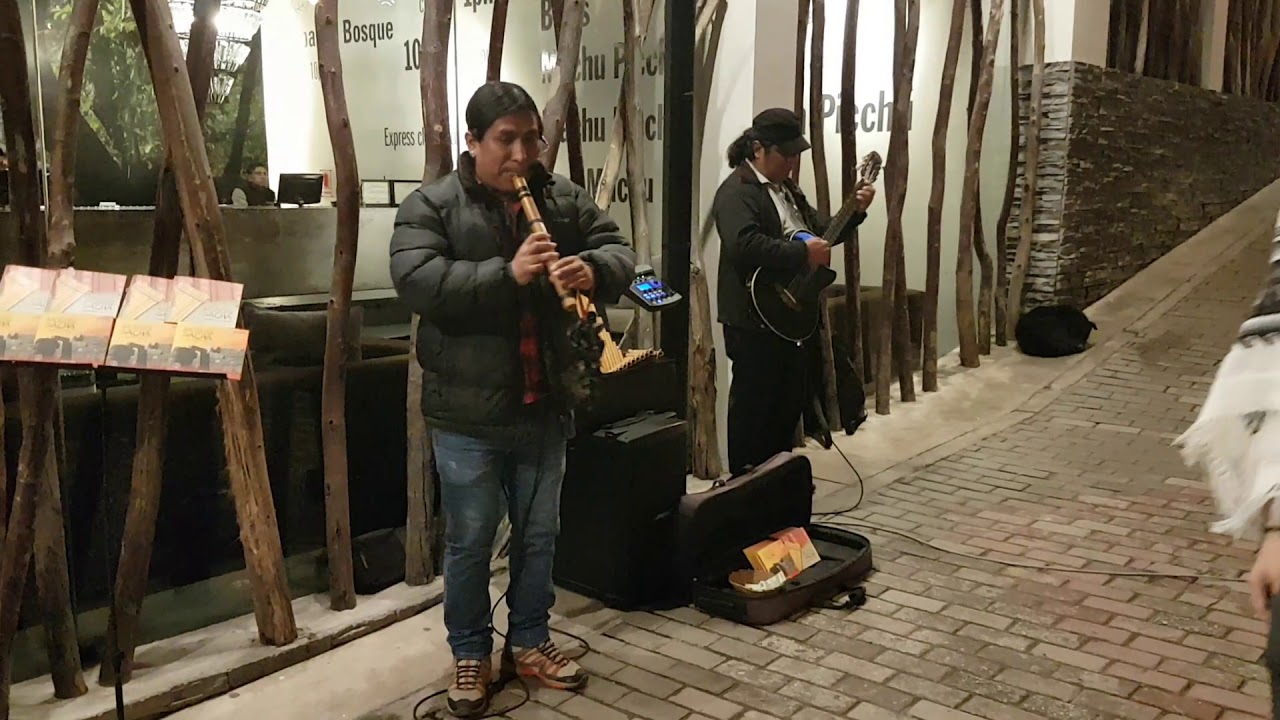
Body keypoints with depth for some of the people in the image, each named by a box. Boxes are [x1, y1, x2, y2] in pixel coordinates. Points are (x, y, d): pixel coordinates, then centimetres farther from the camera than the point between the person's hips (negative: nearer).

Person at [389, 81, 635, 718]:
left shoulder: (564, 198, 5)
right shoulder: (429, 206, -7)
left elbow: (619, 251, 1)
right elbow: (417, 281, -22)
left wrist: (593, 270, -22)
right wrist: (508, 274, -30)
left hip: (544, 405, 4)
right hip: (467, 411, -4)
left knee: (539, 532, 17)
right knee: (470, 541, 9)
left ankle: (528, 642, 36)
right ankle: (469, 654, 29)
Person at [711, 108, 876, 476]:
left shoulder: (787, 188, 16)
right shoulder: (737, 191, -15)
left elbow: (821, 228, 23)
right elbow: (743, 245, -31)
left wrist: (855, 211, 6)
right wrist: (804, 254, -27)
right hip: (754, 321, -10)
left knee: (789, 404, 17)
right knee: (753, 408, -1)